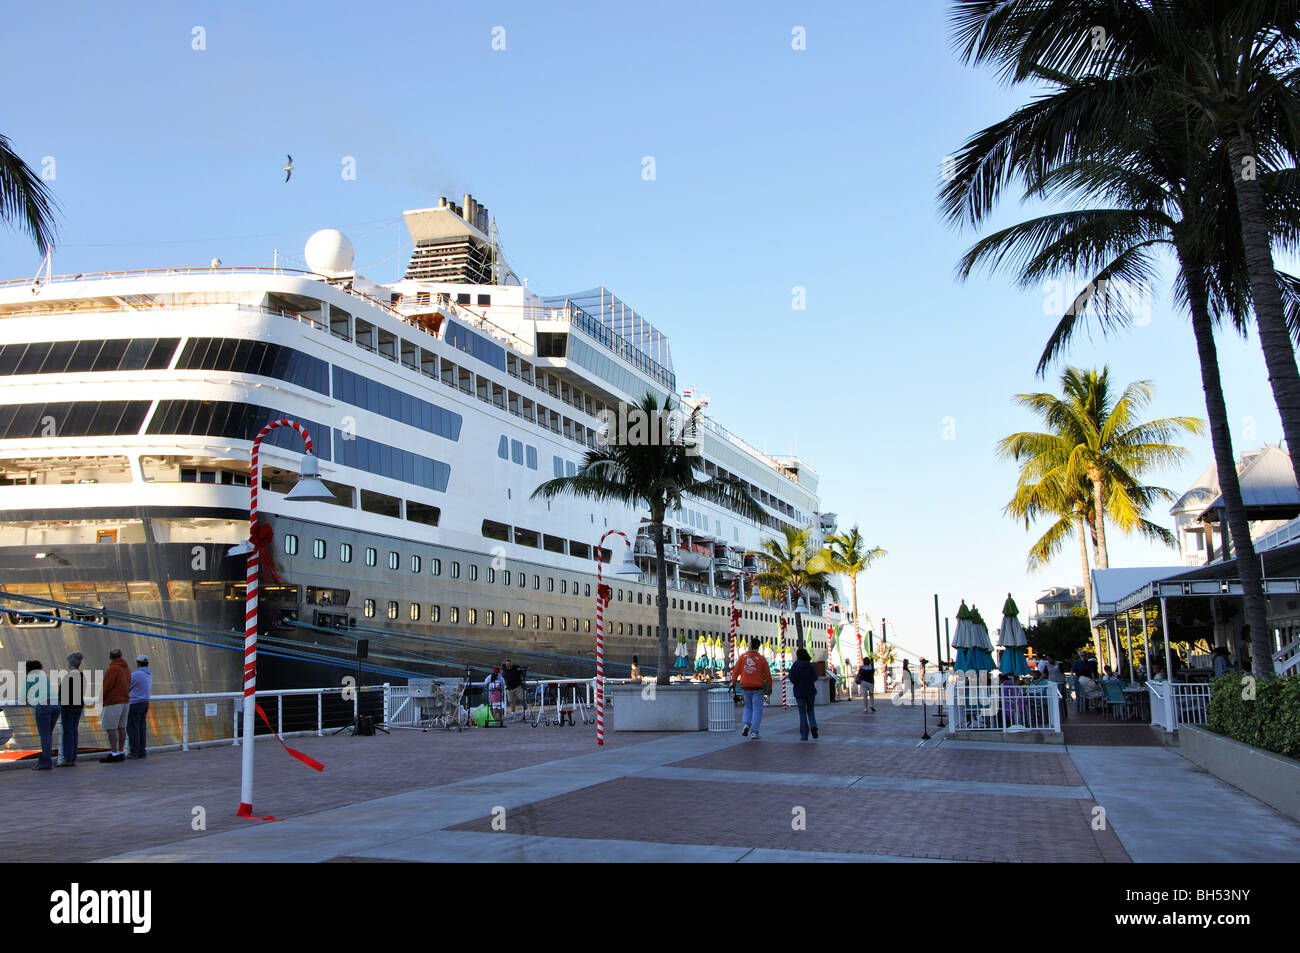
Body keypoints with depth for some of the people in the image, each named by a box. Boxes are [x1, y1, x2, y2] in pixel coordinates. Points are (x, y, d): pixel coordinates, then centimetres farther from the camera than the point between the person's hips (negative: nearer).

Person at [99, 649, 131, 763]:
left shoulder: (112, 669, -12)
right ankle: (121, 752, 12)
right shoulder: (127, 669, 13)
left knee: (111, 728, -7)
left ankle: (114, 753, -9)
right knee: (121, 727, 10)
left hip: (113, 702, -8)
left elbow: (107, 686, -13)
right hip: (125, 701, 8)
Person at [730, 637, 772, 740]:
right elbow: (767, 674, -1)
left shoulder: (743, 656, 0)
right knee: (757, 709, 3)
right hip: (757, 687, -2)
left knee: (748, 707, 21)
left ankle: (746, 724, -1)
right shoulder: (761, 659, -3)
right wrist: (769, 688, 8)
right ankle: (755, 732, -2)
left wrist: (733, 683, 7)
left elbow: (736, 671, 0)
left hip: (745, 686, 2)